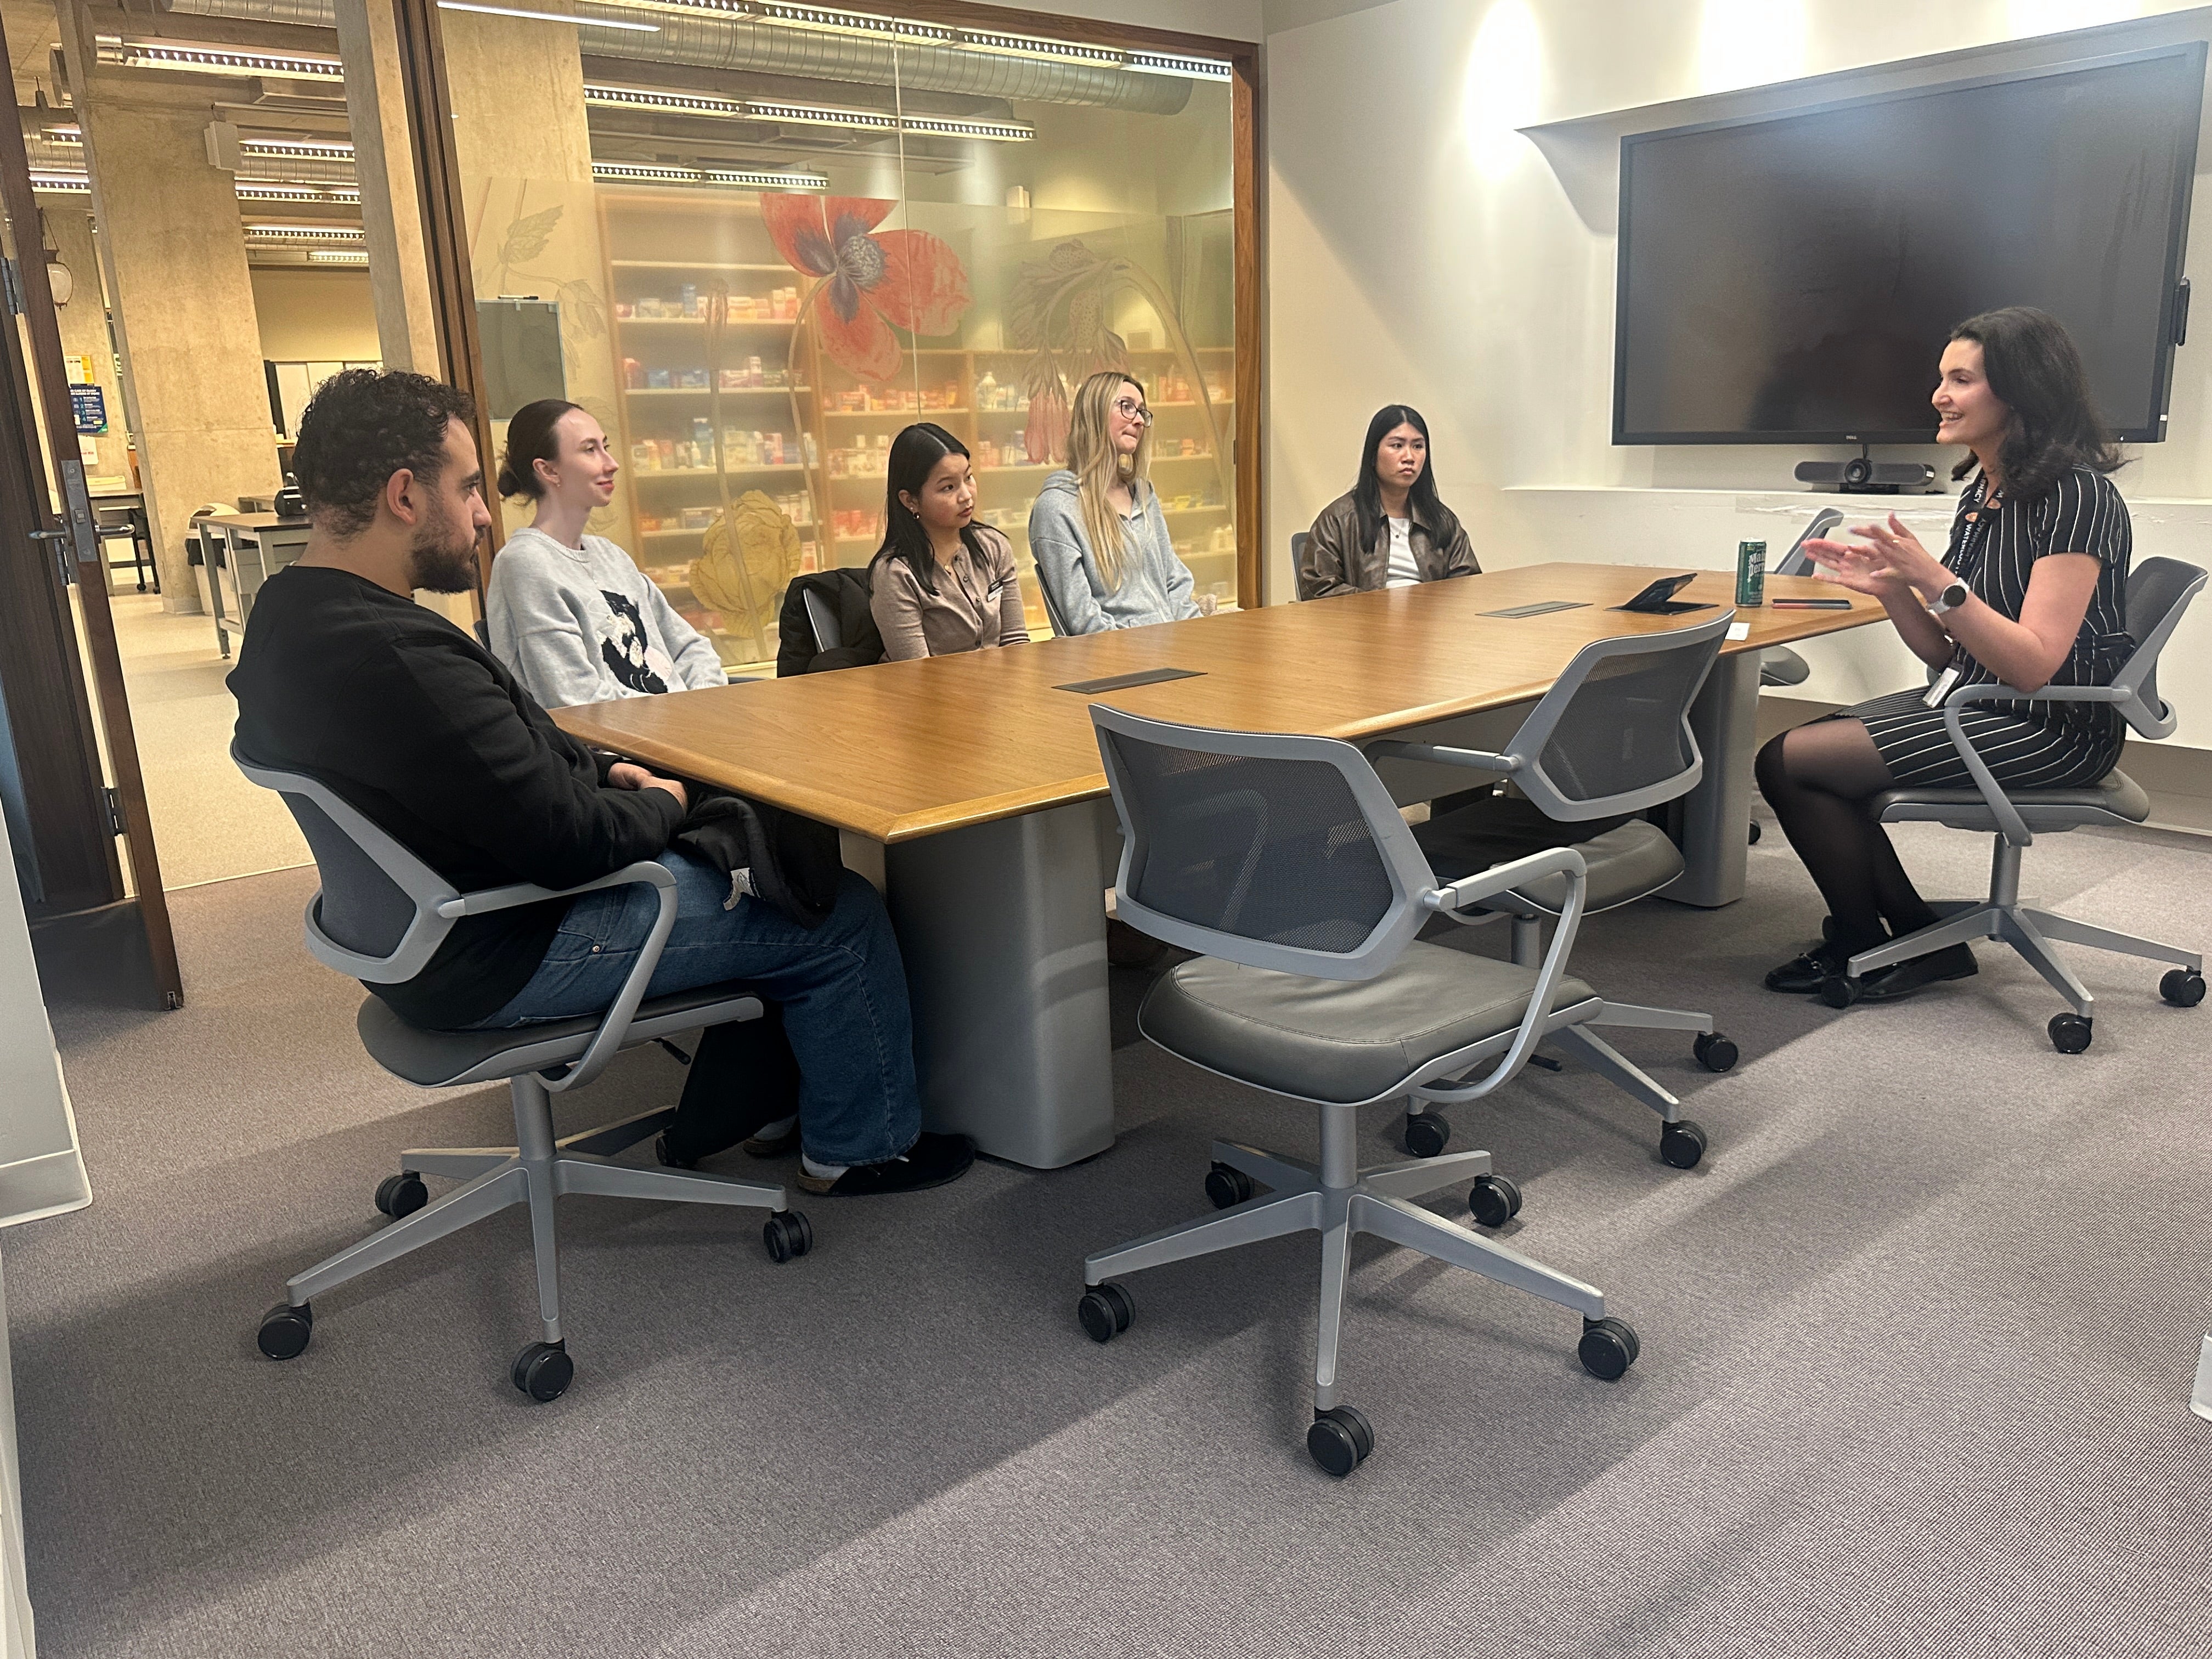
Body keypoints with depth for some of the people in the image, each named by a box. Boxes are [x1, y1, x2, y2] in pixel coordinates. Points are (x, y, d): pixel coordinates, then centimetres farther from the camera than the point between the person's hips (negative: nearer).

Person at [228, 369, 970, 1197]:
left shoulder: (290, 616, 1)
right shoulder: (395, 657, -32)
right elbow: (572, 844, -28)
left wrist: (606, 771, 2)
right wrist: (665, 804, -9)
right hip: (501, 958, -10)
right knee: (844, 916, -2)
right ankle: (863, 1147, 19)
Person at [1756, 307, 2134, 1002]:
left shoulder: (2076, 496, -16)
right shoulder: (1983, 491, 10)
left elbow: (2033, 666, -23)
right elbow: (1949, 657, 10)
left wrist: (1937, 581, -28)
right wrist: (1892, 589, -5)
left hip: (2051, 729, -9)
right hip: (1971, 703, 9)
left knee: (1789, 763, -15)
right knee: (1795, 752, 1)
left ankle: (1861, 943, 10)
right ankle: (1915, 939, 9)